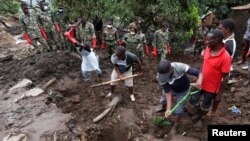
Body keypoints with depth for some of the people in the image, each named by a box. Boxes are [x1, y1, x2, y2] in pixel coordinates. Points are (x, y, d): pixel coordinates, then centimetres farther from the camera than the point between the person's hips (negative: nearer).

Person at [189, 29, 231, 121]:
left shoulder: (225, 57, -27)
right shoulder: (208, 49, -8)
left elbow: (225, 78, -19)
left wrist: (220, 94, -13)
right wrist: (200, 77, -2)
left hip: (212, 87, -5)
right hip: (201, 83, 6)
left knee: (206, 105, 17)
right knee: (193, 100, 18)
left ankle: (202, 116, 47)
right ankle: (199, 113, 48)